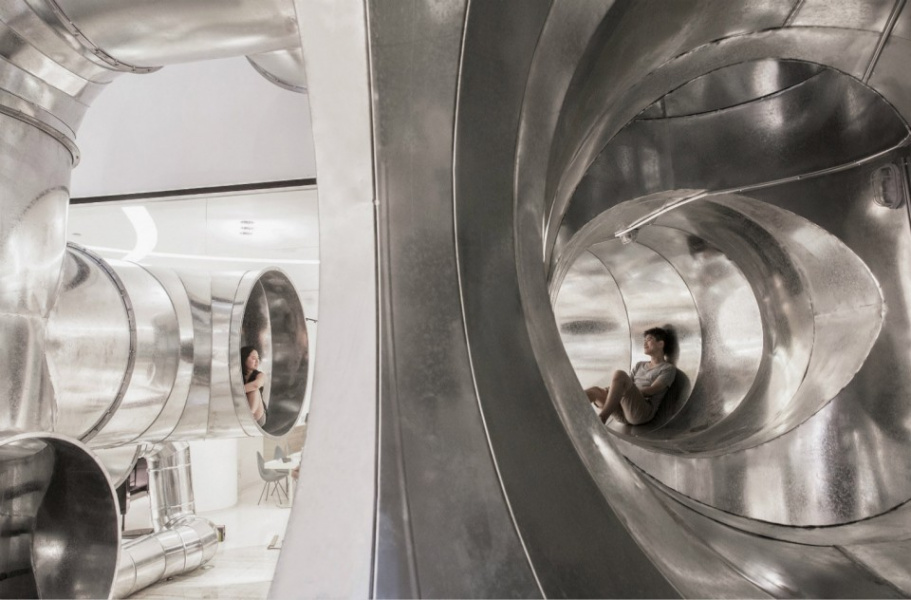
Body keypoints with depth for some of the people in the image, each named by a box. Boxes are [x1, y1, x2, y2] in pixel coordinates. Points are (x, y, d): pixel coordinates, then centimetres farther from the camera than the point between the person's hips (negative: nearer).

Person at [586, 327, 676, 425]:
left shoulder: (669, 368, 11)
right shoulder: (640, 366, 30)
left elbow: (652, 390, -5)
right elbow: (625, 385, 19)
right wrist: (609, 390, -3)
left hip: (643, 412, -6)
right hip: (624, 413, 6)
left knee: (619, 374, -29)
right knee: (594, 391, -21)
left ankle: (600, 419, -39)